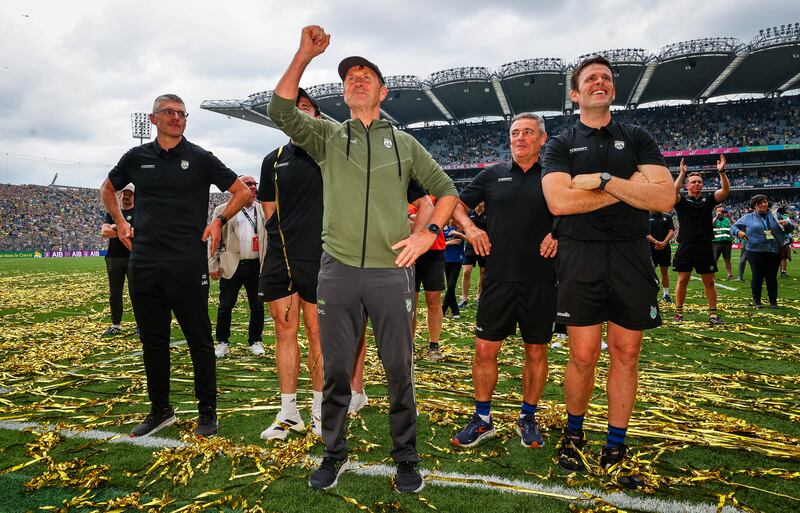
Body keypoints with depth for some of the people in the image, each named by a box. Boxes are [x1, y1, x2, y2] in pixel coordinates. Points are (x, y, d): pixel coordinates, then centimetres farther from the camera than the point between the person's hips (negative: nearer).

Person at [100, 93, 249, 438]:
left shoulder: (199, 158, 2)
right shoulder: (137, 157, 11)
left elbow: (243, 192, 6)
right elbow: (107, 189, 28)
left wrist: (219, 221, -4)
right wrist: (121, 222, 14)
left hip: (188, 264, -3)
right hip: (144, 264, 4)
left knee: (199, 339, 2)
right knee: (152, 340, 11)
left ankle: (207, 412, 14)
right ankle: (160, 410, 26)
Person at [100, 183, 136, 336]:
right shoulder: (112, 212, 15)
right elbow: (104, 233, 0)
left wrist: (116, 227, -13)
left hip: (134, 258, -4)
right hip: (114, 257, 4)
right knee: (114, 293, 9)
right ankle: (116, 326, 18)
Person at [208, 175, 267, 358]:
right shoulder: (223, 210, 2)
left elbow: (269, 237, 10)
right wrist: (213, 266, -3)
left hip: (256, 266, 2)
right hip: (232, 266, -2)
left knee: (258, 307, 7)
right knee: (225, 307, 4)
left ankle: (255, 341, 22)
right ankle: (222, 343, 20)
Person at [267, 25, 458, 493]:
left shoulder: (405, 144, 11)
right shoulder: (327, 137, 10)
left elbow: (446, 190, 13)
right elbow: (280, 111, -6)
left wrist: (429, 233, -2)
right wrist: (305, 55, -9)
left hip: (392, 272, 0)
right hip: (338, 271, 1)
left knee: (400, 372, 6)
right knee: (336, 371, 10)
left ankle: (406, 457, 24)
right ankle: (335, 453, 28)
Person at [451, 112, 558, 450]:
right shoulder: (492, 175, 10)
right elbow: (457, 204, 16)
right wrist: (469, 227, -3)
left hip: (540, 280, 0)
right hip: (498, 278, 1)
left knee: (536, 352, 9)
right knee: (485, 349, 2)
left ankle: (528, 418, 27)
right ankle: (483, 419, 19)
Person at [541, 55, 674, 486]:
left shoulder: (637, 139, 11)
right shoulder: (561, 145, 7)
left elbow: (665, 198, -3)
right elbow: (559, 201, -12)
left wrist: (603, 179, -12)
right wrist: (631, 185, -9)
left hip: (631, 256, 2)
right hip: (580, 257, -2)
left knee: (625, 355, 6)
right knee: (583, 356, -1)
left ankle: (615, 447, 20)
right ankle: (574, 433, 23)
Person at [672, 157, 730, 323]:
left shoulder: (708, 199, 8)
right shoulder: (682, 200, 2)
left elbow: (726, 190, -7)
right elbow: (673, 192, -20)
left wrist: (721, 172, -21)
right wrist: (682, 174, -25)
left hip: (705, 248, 2)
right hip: (685, 247, -2)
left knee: (709, 281, 6)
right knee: (682, 280, 3)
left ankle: (713, 313, 14)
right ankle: (678, 313, 11)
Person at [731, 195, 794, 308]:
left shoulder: (775, 216, 13)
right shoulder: (748, 218, 8)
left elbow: (790, 229, 16)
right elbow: (734, 226, 11)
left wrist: (787, 223, -8)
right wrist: (738, 232, -12)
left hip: (774, 252, 2)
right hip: (756, 252, -2)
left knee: (772, 277, 6)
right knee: (757, 277, 1)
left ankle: (773, 301, 15)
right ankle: (757, 301, 12)